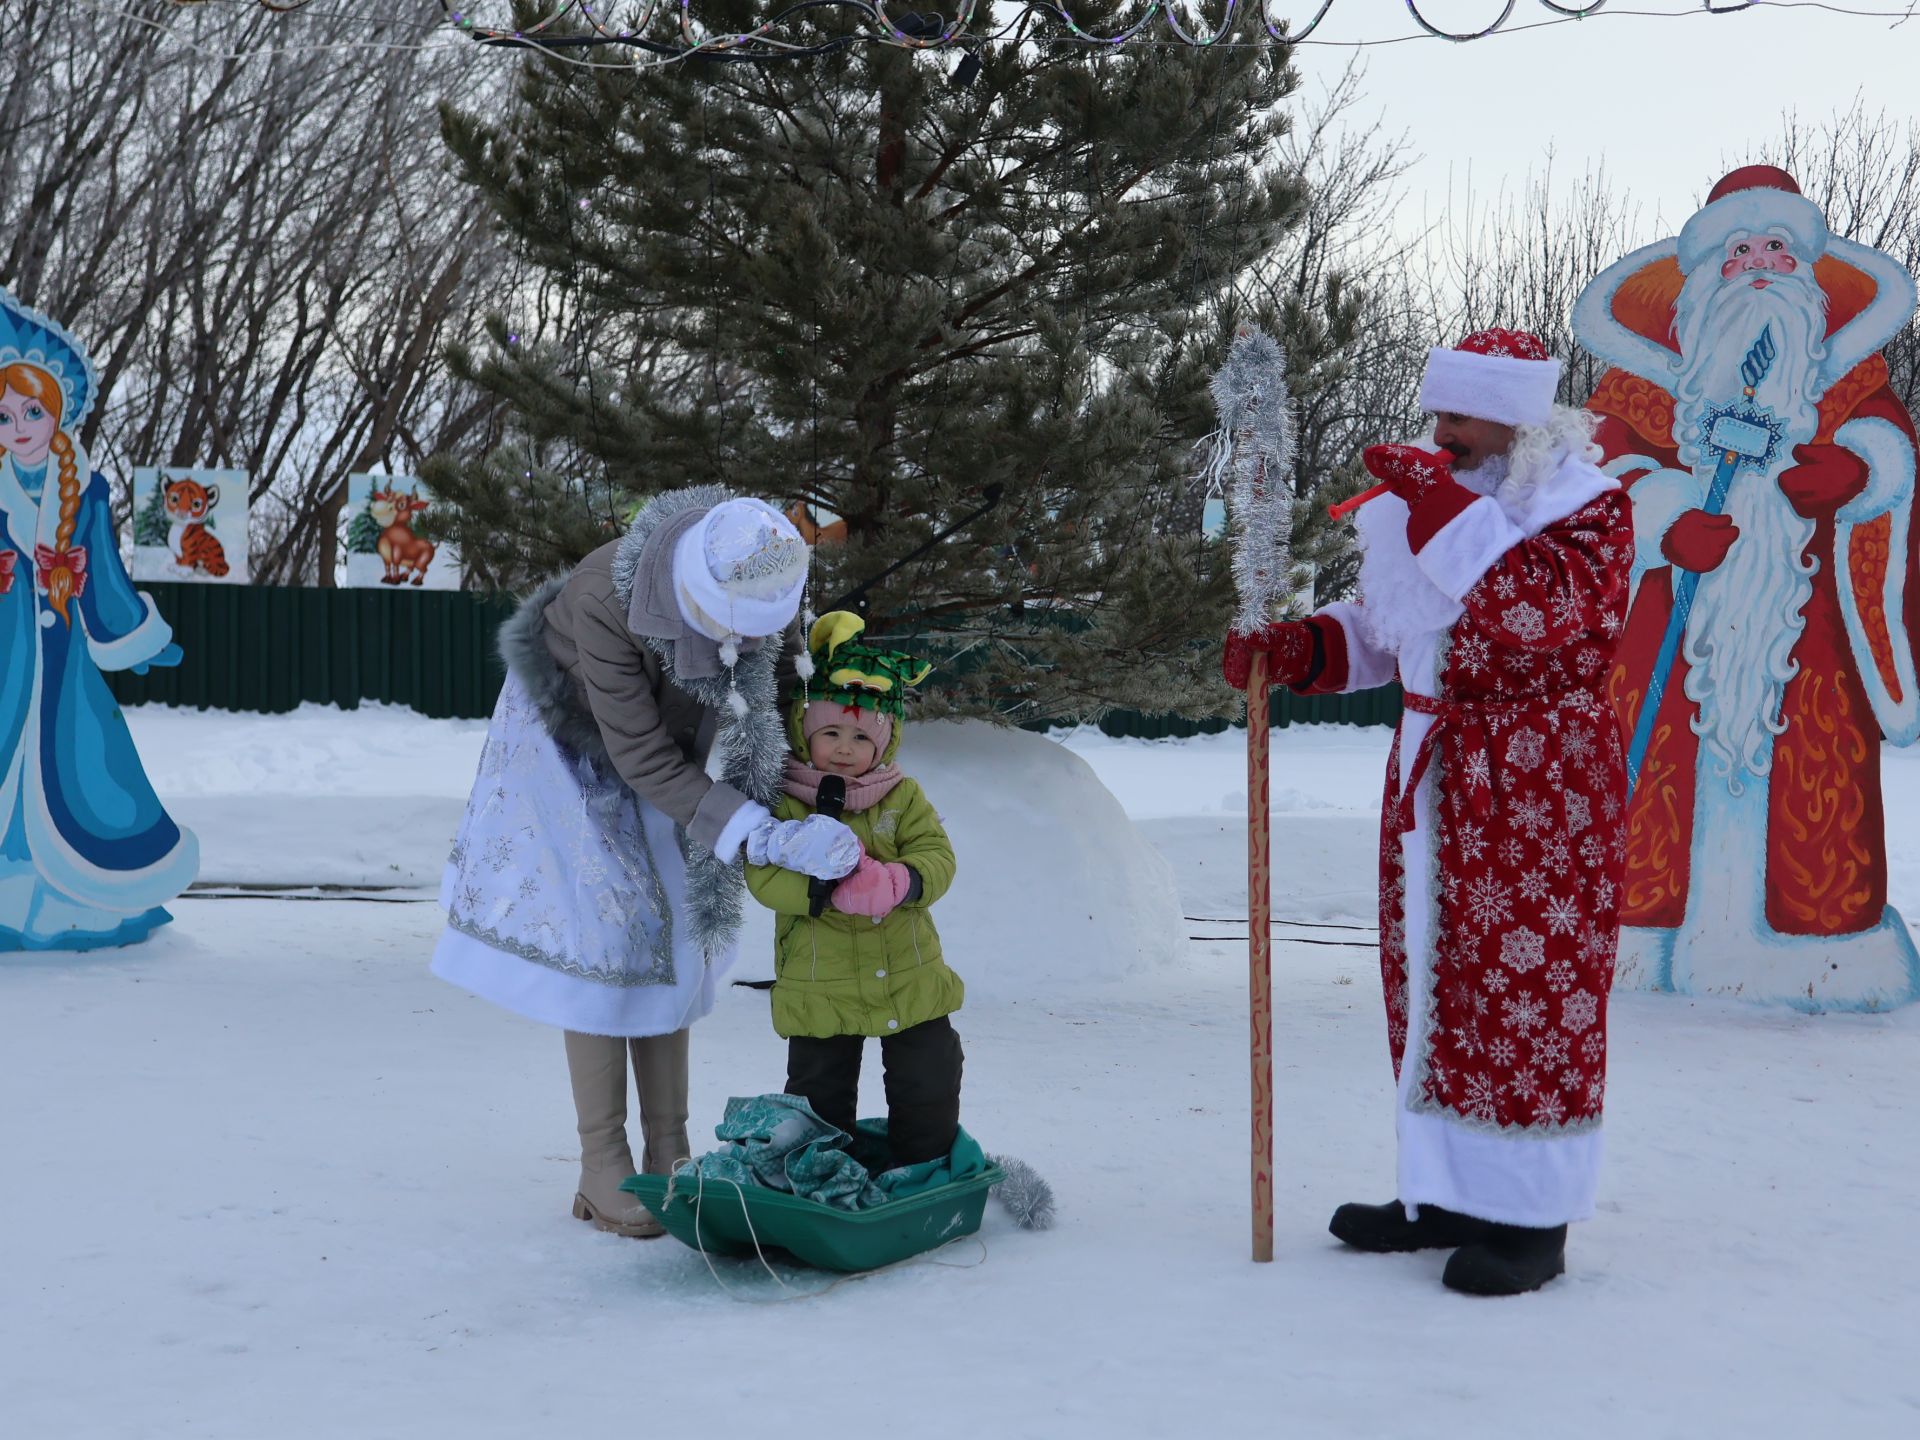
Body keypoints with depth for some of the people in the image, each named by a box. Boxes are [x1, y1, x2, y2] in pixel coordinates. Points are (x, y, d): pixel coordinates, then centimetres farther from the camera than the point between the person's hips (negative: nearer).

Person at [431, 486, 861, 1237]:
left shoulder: (756, 584, -27)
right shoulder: (604, 600, -40)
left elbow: (750, 704, -7)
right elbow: (646, 761, -33)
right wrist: (763, 836, -38)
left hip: (675, 732, 5)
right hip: (576, 746, -4)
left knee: (670, 938, 3)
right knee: (599, 941, -10)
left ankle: (669, 1157, 9)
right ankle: (602, 1174, -3)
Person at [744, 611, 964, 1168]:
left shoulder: (903, 797, 1)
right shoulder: (782, 804, -9)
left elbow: (936, 857, -7)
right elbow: (764, 877, -18)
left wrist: (897, 882, -29)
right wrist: (832, 891, -32)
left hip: (910, 979, 2)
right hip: (819, 989, -2)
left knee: (928, 1088, 12)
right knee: (819, 1095, 11)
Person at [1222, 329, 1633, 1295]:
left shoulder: (1587, 507, -7)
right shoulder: (1421, 508, 14)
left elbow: (1543, 604, -26)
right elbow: (1378, 635, 19)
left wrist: (1442, 504, -25)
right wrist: (1289, 647, 1)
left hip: (1541, 781, -7)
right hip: (1430, 775, 8)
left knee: (1527, 980, -5)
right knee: (1429, 978, 10)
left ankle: (1530, 1215, 4)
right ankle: (1447, 1194, 22)